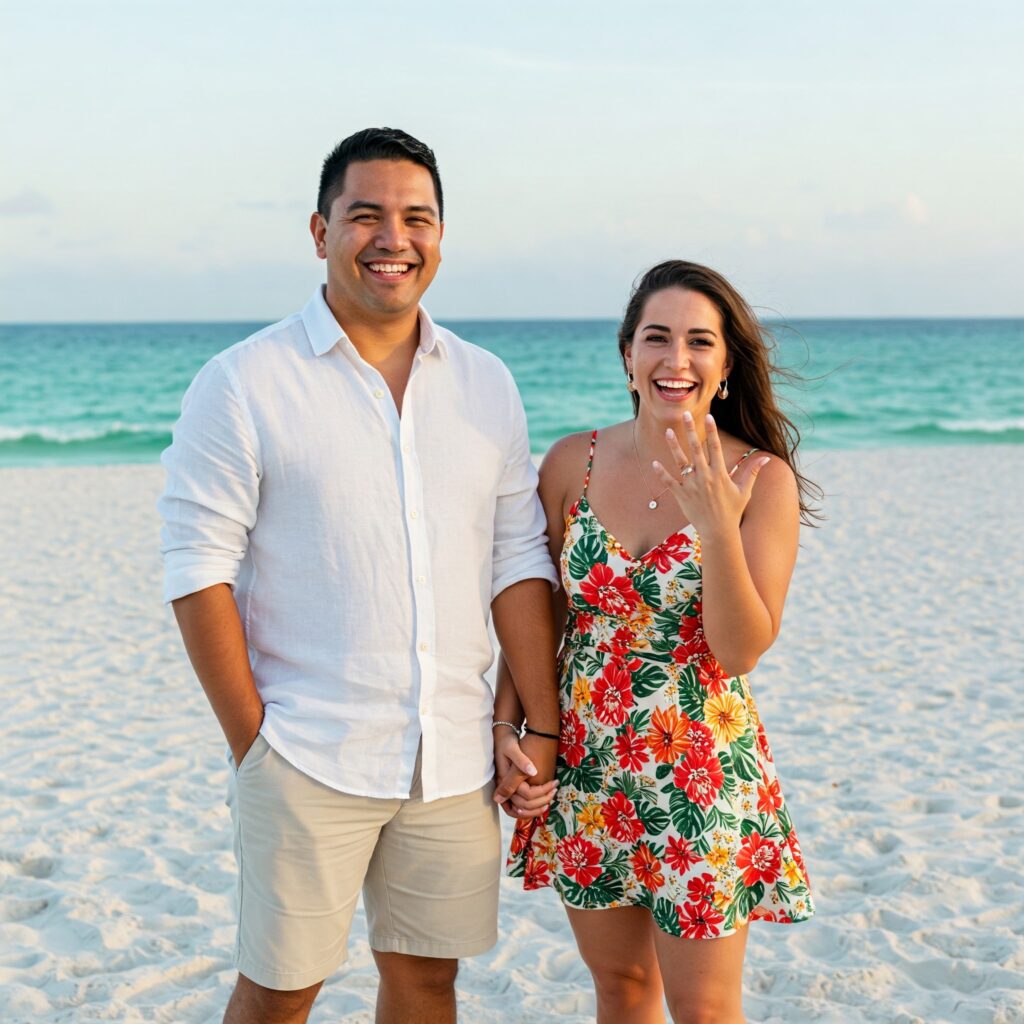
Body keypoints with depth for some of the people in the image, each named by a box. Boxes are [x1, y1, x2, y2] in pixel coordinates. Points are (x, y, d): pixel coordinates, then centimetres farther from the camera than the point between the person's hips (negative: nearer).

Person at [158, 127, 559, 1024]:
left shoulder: (486, 385, 7)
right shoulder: (244, 384, -6)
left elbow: (518, 561, 7)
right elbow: (199, 569, -8)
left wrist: (542, 726, 3)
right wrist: (252, 743, -10)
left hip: (454, 753, 4)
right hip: (306, 760, -4)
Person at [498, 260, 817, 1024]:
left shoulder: (762, 480, -11)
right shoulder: (573, 462, -3)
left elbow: (742, 651, -16)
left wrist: (716, 525, -28)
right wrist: (506, 733, -2)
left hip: (700, 773, -3)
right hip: (585, 769, 3)